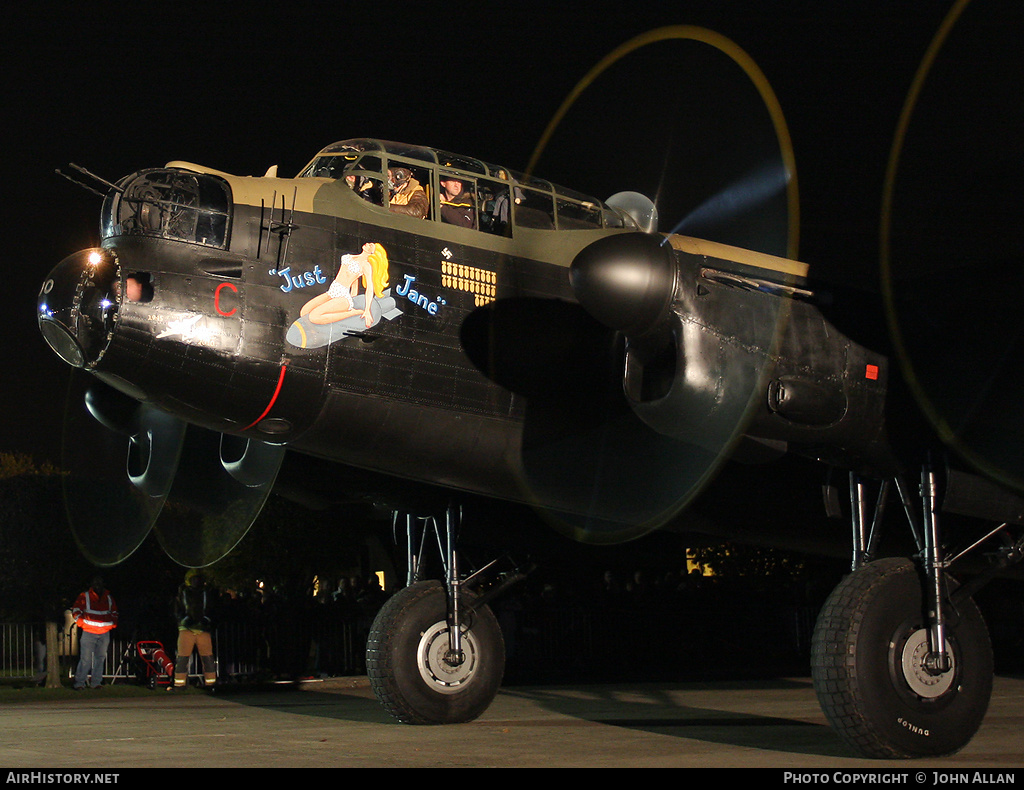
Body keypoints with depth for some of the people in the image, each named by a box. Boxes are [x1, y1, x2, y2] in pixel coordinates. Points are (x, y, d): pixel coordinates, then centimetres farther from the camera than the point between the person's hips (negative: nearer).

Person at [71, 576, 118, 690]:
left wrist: (113, 623, 16)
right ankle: (79, 683, -4)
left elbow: (114, 612, 28)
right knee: (85, 659, -9)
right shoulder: (85, 597, 4)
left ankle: (96, 682, 15)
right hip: (89, 632, -4)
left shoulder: (109, 598, 16)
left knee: (100, 658, 7)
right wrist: (80, 621, -3)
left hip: (104, 633, 4)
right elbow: (76, 609, 5)